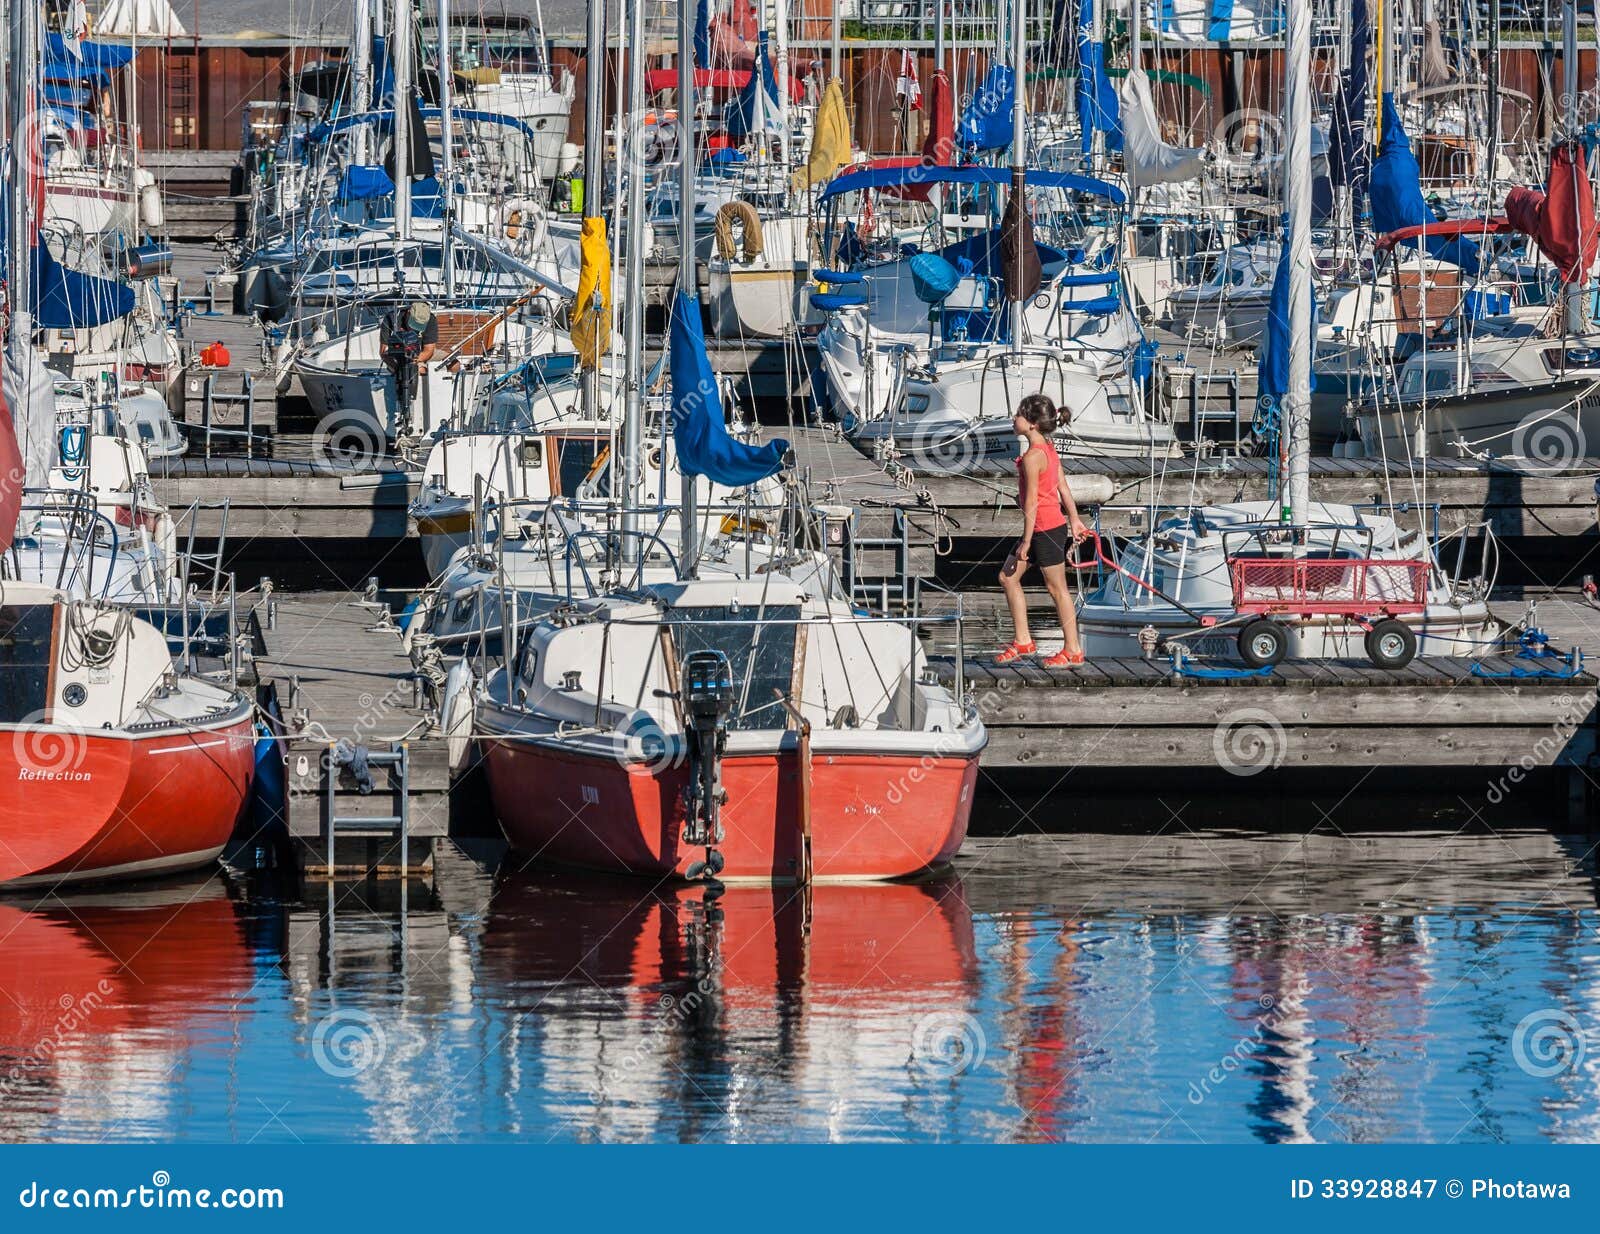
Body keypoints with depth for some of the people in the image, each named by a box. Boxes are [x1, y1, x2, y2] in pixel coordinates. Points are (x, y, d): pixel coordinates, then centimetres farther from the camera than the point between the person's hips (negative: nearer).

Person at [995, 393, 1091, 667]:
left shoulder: (1032, 457, -21)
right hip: (1055, 522, 10)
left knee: (1057, 588, 1)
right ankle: (1023, 641, 17)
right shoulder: (1049, 450, 7)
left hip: (1046, 528, -10)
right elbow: (1064, 487, 13)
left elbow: (1031, 502, -20)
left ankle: (1073, 650, 11)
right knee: (1008, 577, 13)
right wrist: (1074, 520, 20)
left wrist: (1027, 541, -17)